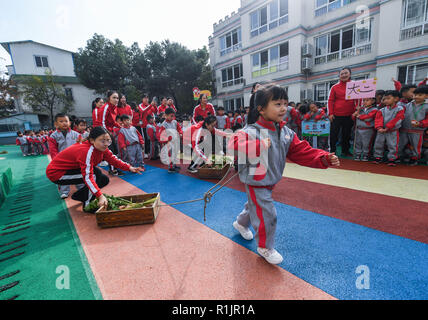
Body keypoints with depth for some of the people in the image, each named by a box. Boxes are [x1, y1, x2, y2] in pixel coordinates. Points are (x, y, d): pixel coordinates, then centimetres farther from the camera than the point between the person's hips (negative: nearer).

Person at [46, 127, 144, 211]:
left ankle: (79, 196, 20)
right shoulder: (87, 151, -35)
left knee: (104, 180, 2)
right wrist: (100, 196, -47)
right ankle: (87, 205, -11)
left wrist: (130, 168, -23)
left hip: (73, 169, 8)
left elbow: (113, 159, -7)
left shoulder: (101, 148, -10)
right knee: (95, 174, -27)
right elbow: (88, 177, -40)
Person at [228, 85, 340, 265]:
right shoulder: (251, 132, -24)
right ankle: (265, 247, 28)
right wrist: (258, 146, -46)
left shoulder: (286, 132, -1)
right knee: (266, 214, 0)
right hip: (256, 183, -7)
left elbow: (301, 152, 0)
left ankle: (241, 223, 58)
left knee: (255, 206, 27)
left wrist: (323, 159, -12)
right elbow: (234, 145, -36)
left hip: (270, 181, 8)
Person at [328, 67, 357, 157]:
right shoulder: (335, 87, 2)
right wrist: (330, 113, -7)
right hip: (336, 115, -2)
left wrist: (356, 111, -4)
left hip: (349, 115, 2)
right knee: (333, 133, 0)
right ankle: (332, 151, 12)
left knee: (347, 134, 10)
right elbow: (331, 100, 0)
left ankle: (345, 151, 22)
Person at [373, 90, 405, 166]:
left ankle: (392, 159, 9)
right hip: (381, 131, 4)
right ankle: (378, 157, 23)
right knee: (378, 144, 9)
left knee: (392, 146, -1)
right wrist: (379, 128, -20)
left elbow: (396, 120, -13)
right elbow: (378, 119, -4)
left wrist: (387, 128, -20)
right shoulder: (382, 110, 5)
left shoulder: (399, 109, -4)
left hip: (393, 132, -3)